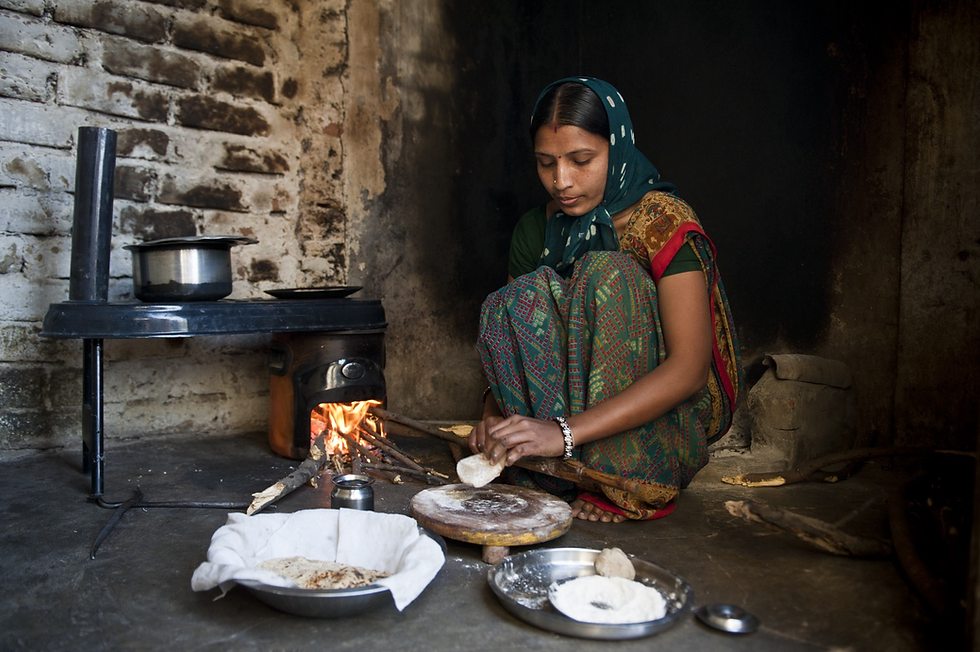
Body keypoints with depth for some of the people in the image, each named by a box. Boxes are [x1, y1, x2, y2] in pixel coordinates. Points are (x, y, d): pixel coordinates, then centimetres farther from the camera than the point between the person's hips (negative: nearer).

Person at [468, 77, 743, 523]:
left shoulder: (665, 222, -14)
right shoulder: (534, 230, 3)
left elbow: (688, 369, -24)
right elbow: (511, 336, 4)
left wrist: (566, 432, -35)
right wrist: (494, 411, -19)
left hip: (663, 426, -3)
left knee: (608, 275, -27)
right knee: (518, 302, -21)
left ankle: (623, 486, -22)